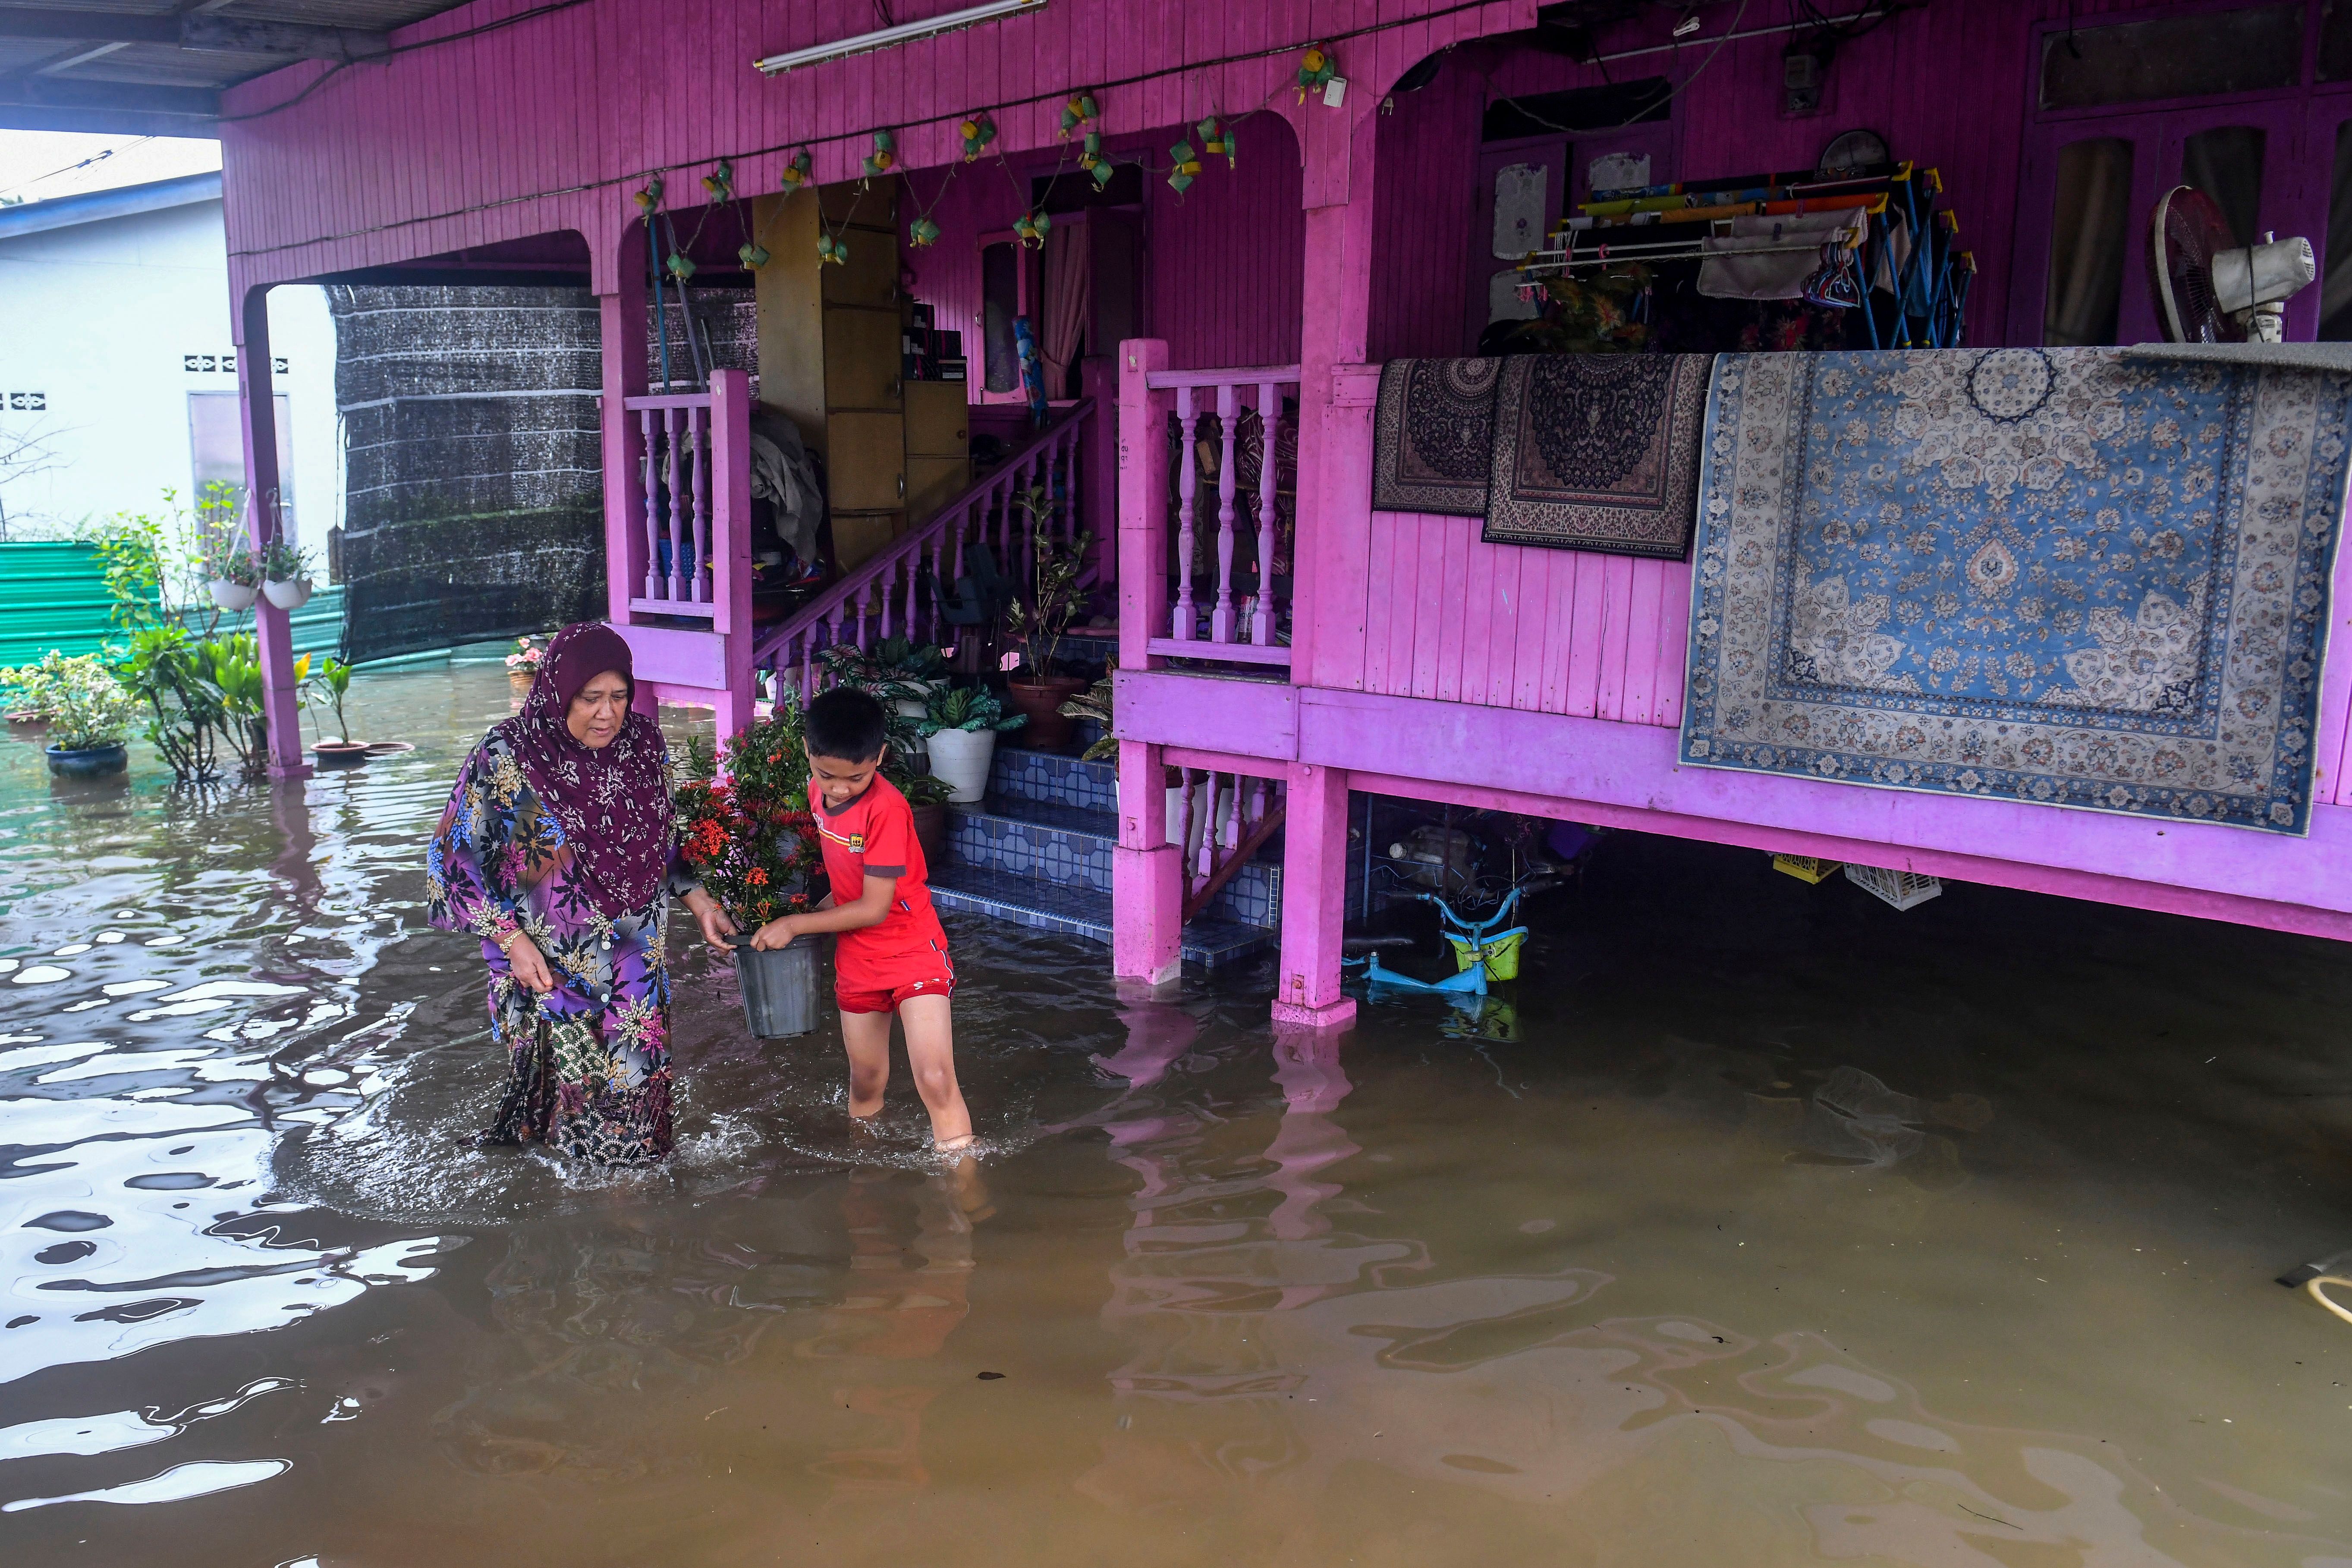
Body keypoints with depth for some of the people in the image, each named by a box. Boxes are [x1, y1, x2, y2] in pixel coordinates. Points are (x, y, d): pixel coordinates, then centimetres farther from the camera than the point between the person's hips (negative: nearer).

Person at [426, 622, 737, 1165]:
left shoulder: (644, 744, -3)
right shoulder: (505, 759, -16)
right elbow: (458, 857, -10)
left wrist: (697, 898, 1)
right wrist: (513, 940, -16)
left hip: (634, 955, 4)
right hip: (548, 964, -4)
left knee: (636, 1076, 11)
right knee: (567, 1076, 7)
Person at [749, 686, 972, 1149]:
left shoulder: (886, 808, -24)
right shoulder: (818, 791, -2)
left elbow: (874, 908, -20)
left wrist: (795, 925, -11)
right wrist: (823, 907, -2)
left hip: (912, 950, -6)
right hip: (857, 956, 7)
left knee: (936, 1083, -17)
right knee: (865, 1083, 17)